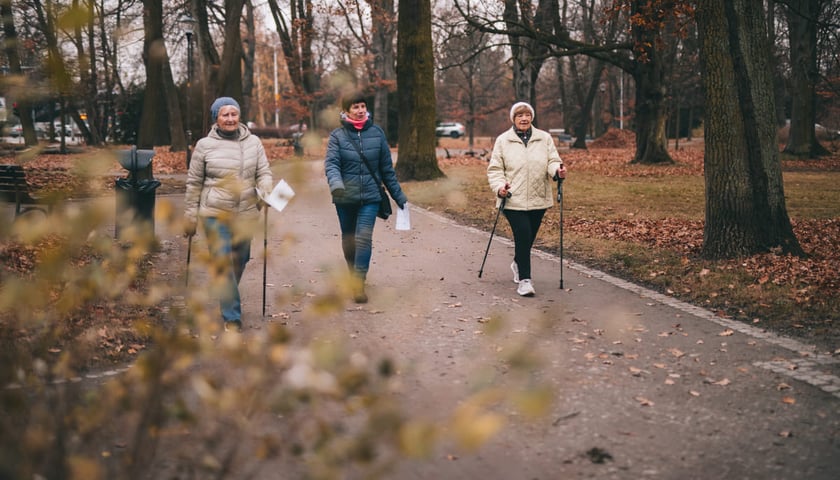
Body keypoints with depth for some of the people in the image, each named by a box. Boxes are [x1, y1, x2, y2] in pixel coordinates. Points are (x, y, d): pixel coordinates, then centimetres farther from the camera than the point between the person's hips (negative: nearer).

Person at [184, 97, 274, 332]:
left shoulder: (253, 143, 4)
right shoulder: (205, 145, -2)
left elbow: (264, 173, 5)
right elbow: (194, 183, 3)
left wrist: (266, 192, -18)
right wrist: (190, 217, 4)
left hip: (246, 215, 3)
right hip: (215, 215, -3)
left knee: (240, 261, 16)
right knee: (223, 264, -9)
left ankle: (228, 298, 42)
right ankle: (232, 317, -3)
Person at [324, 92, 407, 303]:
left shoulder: (376, 133, 2)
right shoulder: (337, 135, -2)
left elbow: (387, 167, 8)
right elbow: (331, 163, -13)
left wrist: (398, 196, 10)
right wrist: (335, 183, -34)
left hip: (370, 196, -1)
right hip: (345, 198, 1)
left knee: (364, 238, -14)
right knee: (348, 240, 14)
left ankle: (359, 284, -13)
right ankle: (354, 275, 35)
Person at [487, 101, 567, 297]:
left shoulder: (544, 138, 7)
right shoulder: (503, 141, 1)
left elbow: (553, 161, 3)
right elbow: (494, 169, 2)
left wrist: (557, 171, -21)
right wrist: (499, 186, -16)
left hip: (538, 199, 3)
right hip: (514, 199, -3)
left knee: (529, 237, 15)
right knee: (523, 236, -14)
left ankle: (518, 263, 45)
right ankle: (524, 280, -7)